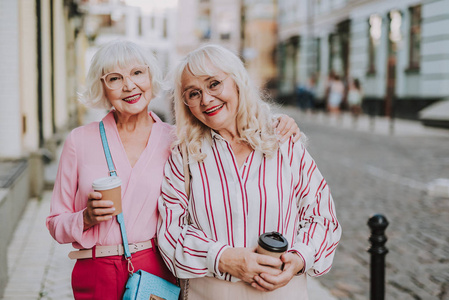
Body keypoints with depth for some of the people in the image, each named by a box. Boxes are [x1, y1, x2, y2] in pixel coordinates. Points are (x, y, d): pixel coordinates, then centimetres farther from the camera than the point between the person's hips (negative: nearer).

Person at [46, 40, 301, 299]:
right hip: (95, 278, 0)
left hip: (159, 276, 0)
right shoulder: (80, 140, 1)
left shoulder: (174, 141, 2)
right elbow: (56, 224, 6)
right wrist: (86, 218, -15)